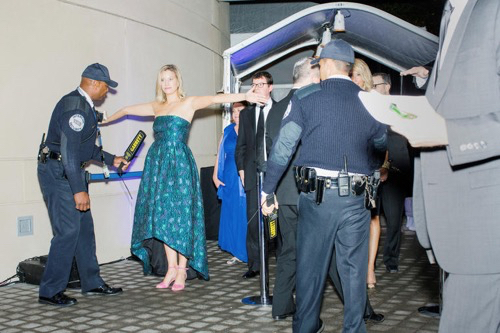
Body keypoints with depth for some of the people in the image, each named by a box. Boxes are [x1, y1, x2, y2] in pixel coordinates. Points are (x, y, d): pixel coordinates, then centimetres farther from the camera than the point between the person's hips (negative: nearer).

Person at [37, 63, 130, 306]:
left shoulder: (83, 106, 16)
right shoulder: (75, 106, -18)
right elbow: (68, 150, -25)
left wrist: (111, 159, 27)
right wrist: (79, 190, -26)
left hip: (70, 173, 11)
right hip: (58, 174, -11)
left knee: (84, 228, 13)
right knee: (68, 231, -10)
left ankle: (92, 283, 22)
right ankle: (50, 291, -1)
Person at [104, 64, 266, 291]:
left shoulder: (188, 103, 0)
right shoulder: (157, 107, 15)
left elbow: (216, 99, -14)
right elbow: (127, 110, 28)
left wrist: (245, 96, -25)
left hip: (179, 162, -5)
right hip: (158, 163, 5)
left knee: (180, 214, -4)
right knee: (162, 215, 4)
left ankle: (182, 271, 4)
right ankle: (171, 268, 10)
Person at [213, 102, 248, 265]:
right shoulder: (227, 132, 12)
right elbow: (220, 154, 14)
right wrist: (215, 176, 7)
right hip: (230, 182, 4)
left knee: (248, 215, -2)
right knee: (231, 216, 6)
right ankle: (237, 253, 16)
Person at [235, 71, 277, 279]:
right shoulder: (246, 113, 16)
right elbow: (241, 145, 16)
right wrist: (241, 168, 6)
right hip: (253, 173, 4)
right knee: (252, 219, 3)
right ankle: (254, 265, 10)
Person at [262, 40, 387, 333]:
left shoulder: (305, 97, 0)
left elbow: (284, 146, -4)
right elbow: (382, 144, 18)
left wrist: (268, 190, 2)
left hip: (316, 194, 0)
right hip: (356, 198, 1)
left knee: (311, 262, 12)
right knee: (354, 266, 9)